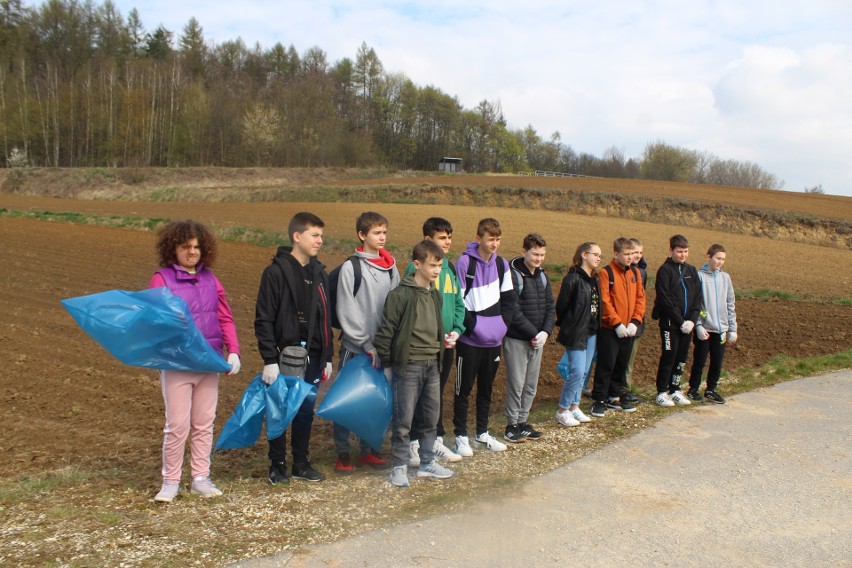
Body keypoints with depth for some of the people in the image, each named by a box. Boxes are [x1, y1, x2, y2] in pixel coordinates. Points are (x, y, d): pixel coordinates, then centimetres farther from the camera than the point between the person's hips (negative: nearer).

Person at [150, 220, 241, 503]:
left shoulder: (210, 279, 10)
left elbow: (225, 318, 10)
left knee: (204, 424, 11)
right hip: (176, 365, -4)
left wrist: (233, 351, 0)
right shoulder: (162, 279, -2)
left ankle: (201, 478, 22)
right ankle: (170, 481, 14)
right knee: (178, 425, -3)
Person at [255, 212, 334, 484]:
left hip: (312, 357, 5)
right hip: (284, 356, -5)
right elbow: (264, 320, -10)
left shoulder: (319, 273, 10)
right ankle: (277, 465, 20)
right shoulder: (276, 271, -8)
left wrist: (327, 357, 12)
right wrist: (269, 360, -15)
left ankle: (301, 463, 26)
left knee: (306, 411, 13)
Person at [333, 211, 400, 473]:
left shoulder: (390, 267, 8)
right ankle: (343, 453, 16)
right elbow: (347, 312, -10)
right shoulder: (351, 267, -7)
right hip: (355, 348, -4)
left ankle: (368, 450, 24)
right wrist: (367, 345, -12)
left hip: (382, 348, 4)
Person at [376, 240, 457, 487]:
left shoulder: (435, 294, 11)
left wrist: (444, 339, 10)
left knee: (432, 417, 13)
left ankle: (426, 462, 27)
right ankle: (399, 467, 16)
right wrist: (387, 362, -8)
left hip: (433, 364, 7)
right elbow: (386, 331, -12)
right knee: (404, 419, 2)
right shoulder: (400, 295, -13)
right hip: (409, 366, -7)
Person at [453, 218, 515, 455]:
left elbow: (508, 298, 12)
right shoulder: (465, 262, -10)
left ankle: (483, 432, 28)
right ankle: (461, 435, 14)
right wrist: (474, 325, -14)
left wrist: (502, 324, 0)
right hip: (470, 340, -5)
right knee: (464, 389, 3)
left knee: (486, 388, 15)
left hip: (494, 339, 5)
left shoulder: (502, 264, 7)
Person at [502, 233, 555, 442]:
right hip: (517, 340, -7)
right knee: (516, 384, -1)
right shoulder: (513, 275, -13)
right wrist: (534, 333, -17)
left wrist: (545, 332, -6)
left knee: (531, 386, 12)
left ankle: (522, 422, 24)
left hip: (538, 340, 7)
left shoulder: (542, 276, 10)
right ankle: (511, 425, 12)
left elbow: (550, 307, 10)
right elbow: (514, 312, -18)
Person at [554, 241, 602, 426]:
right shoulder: (573, 278, -14)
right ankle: (562, 411, 3)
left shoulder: (594, 279, 11)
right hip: (576, 333, -8)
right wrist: (567, 328, -2)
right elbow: (561, 306, -11)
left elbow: (598, 305, 14)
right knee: (577, 372, -10)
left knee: (584, 372, 12)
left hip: (591, 333, 8)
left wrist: (596, 327, 8)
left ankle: (574, 407, 24)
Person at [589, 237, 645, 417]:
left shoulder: (635, 273, 9)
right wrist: (617, 323, -17)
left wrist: (635, 321, -5)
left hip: (628, 330, 6)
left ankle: (614, 397, 27)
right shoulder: (606, 273, -10)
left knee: (622, 365, 14)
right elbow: (604, 301, -15)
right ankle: (599, 400, 6)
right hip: (609, 329, -6)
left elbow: (640, 298, 7)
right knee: (606, 365, -3)